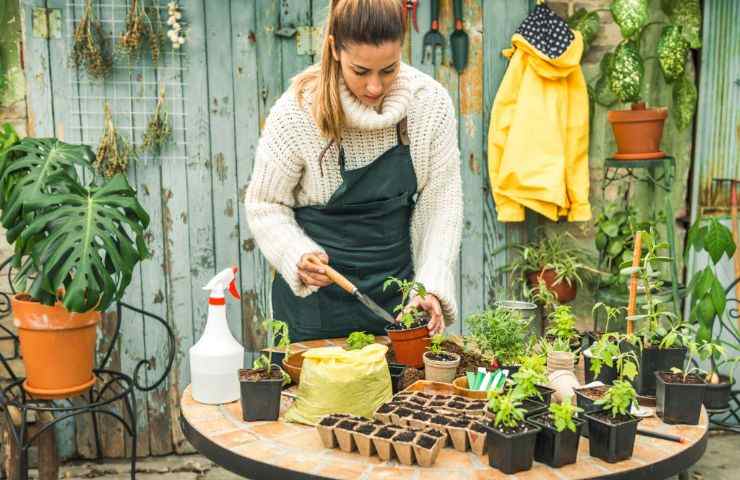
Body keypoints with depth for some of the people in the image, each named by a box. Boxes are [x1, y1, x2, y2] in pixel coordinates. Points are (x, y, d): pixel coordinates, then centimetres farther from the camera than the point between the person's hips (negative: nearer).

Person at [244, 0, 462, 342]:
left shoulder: (431, 103, -10)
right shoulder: (297, 111, -17)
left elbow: (440, 205, -6)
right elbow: (265, 206, -8)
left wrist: (432, 286, -16)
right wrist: (300, 257, -25)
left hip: (397, 292, 3)